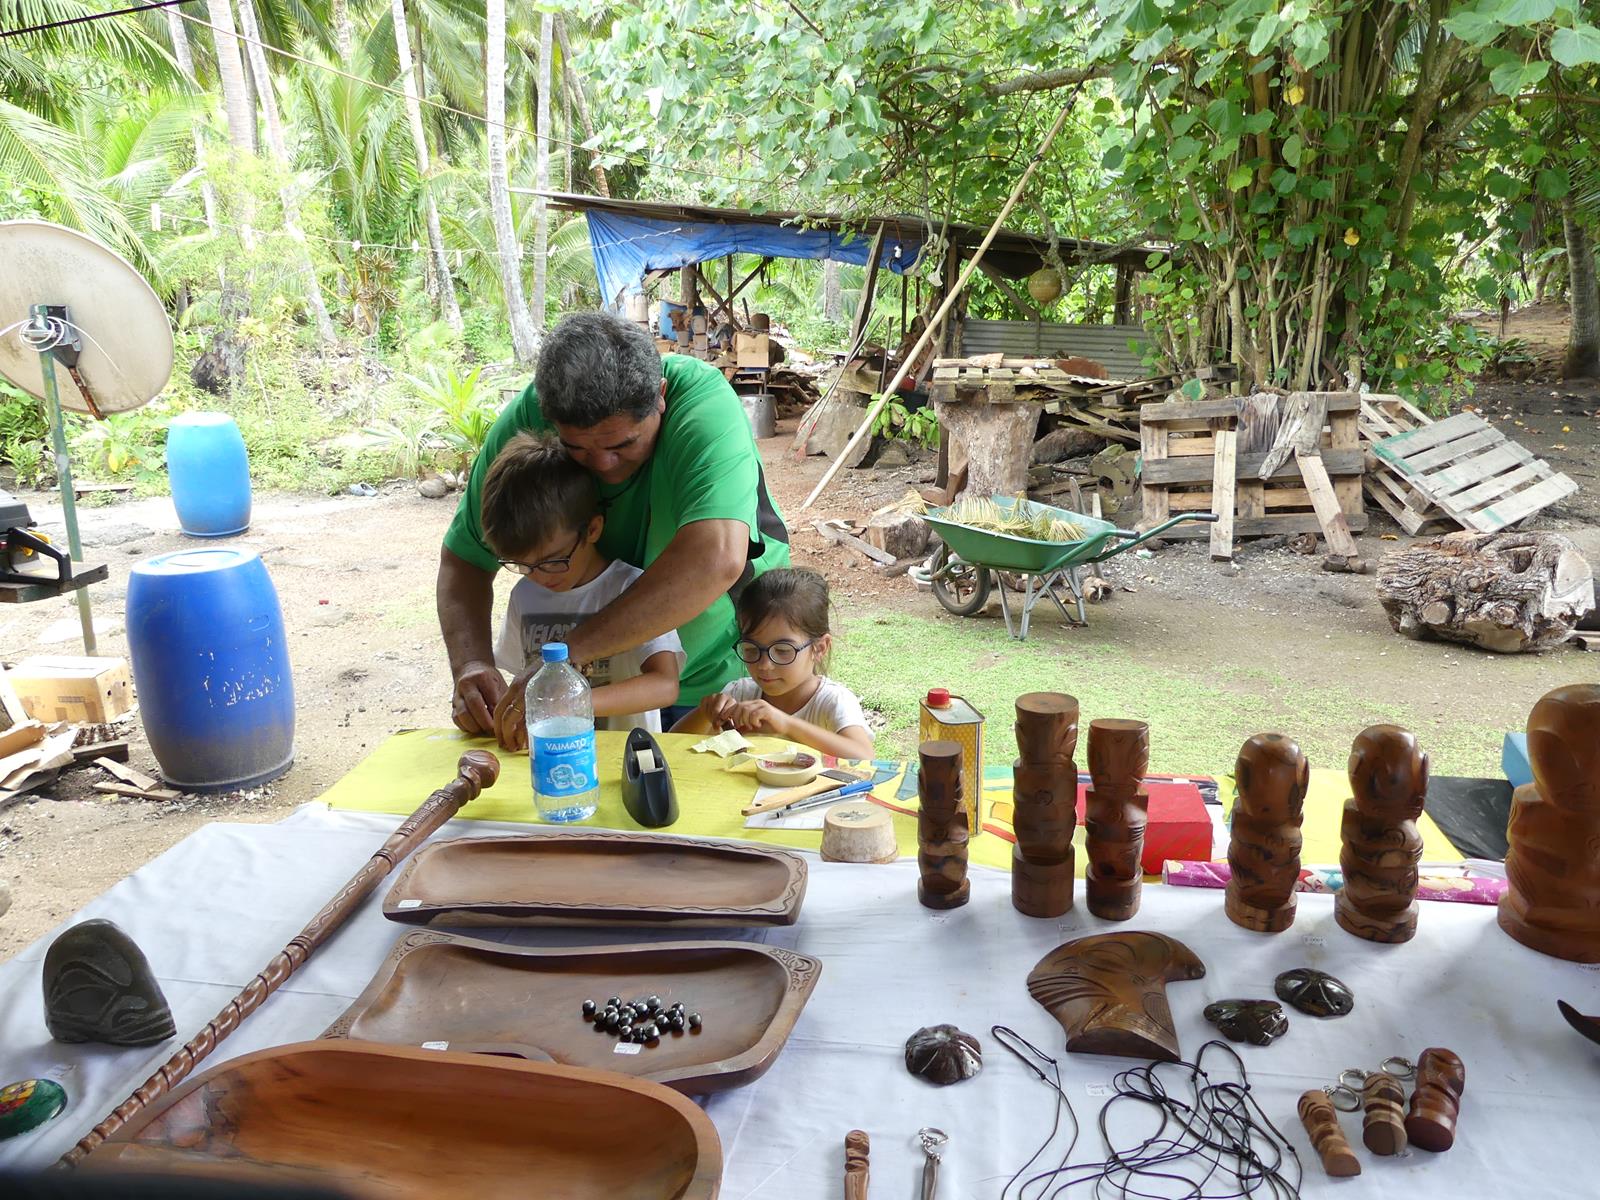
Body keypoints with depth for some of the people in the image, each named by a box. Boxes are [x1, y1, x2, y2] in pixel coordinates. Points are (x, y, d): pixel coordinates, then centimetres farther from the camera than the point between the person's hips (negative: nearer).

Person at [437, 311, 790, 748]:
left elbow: (717, 559, -48)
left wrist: (567, 654, -47)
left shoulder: (702, 398, -33)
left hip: (719, 666, -2)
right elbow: (464, 558, -10)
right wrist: (472, 664, -30)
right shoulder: (525, 420, -20)